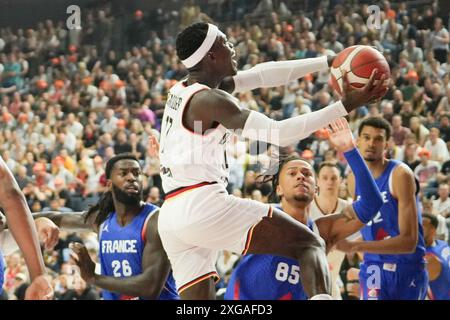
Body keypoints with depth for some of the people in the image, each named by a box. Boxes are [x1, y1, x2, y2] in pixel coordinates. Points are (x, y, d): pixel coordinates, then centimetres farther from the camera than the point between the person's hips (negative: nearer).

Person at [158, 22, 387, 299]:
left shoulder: (183, 90, 17)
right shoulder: (209, 99, -10)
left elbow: (262, 74, 20)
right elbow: (278, 133, -15)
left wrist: (326, 63, 20)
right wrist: (345, 106, -17)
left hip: (171, 217, 9)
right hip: (204, 204, -9)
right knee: (310, 244, -5)